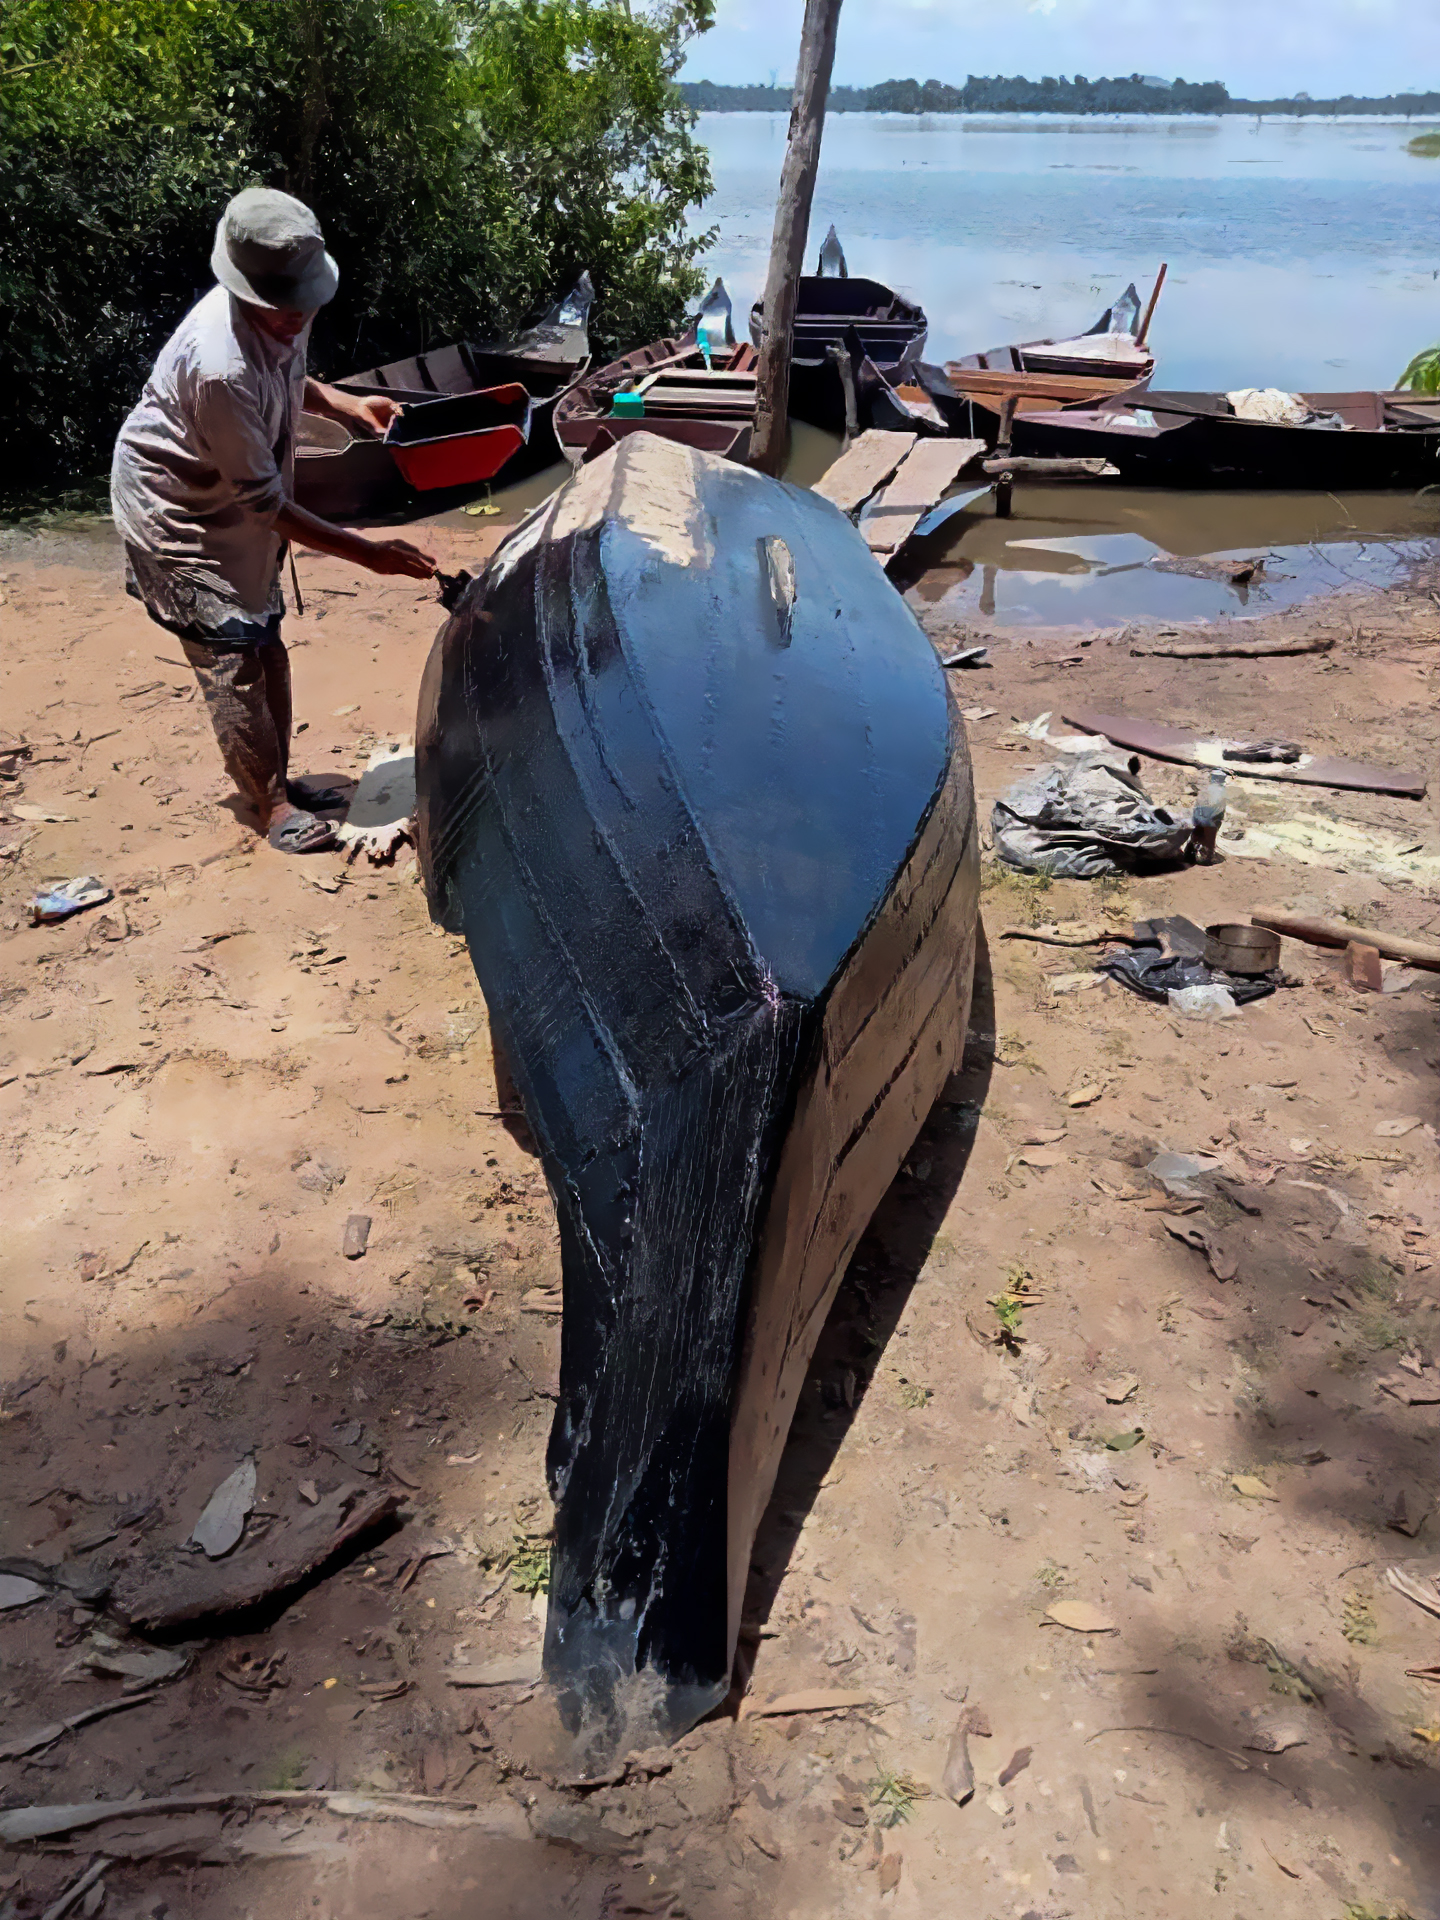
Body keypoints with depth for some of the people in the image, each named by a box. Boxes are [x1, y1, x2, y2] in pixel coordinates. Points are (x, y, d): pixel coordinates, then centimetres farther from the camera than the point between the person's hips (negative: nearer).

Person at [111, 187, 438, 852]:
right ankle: (273, 806, 3)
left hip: (236, 503, 9)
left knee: (266, 645, 12)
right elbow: (263, 502, -31)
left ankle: (277, 781, 26)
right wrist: (368, 552, -30)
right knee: (230, 655, -9)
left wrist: (343, 403, -6)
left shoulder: (282, 316, -11)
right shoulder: (221, 367, -37)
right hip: (174, 508, -8)